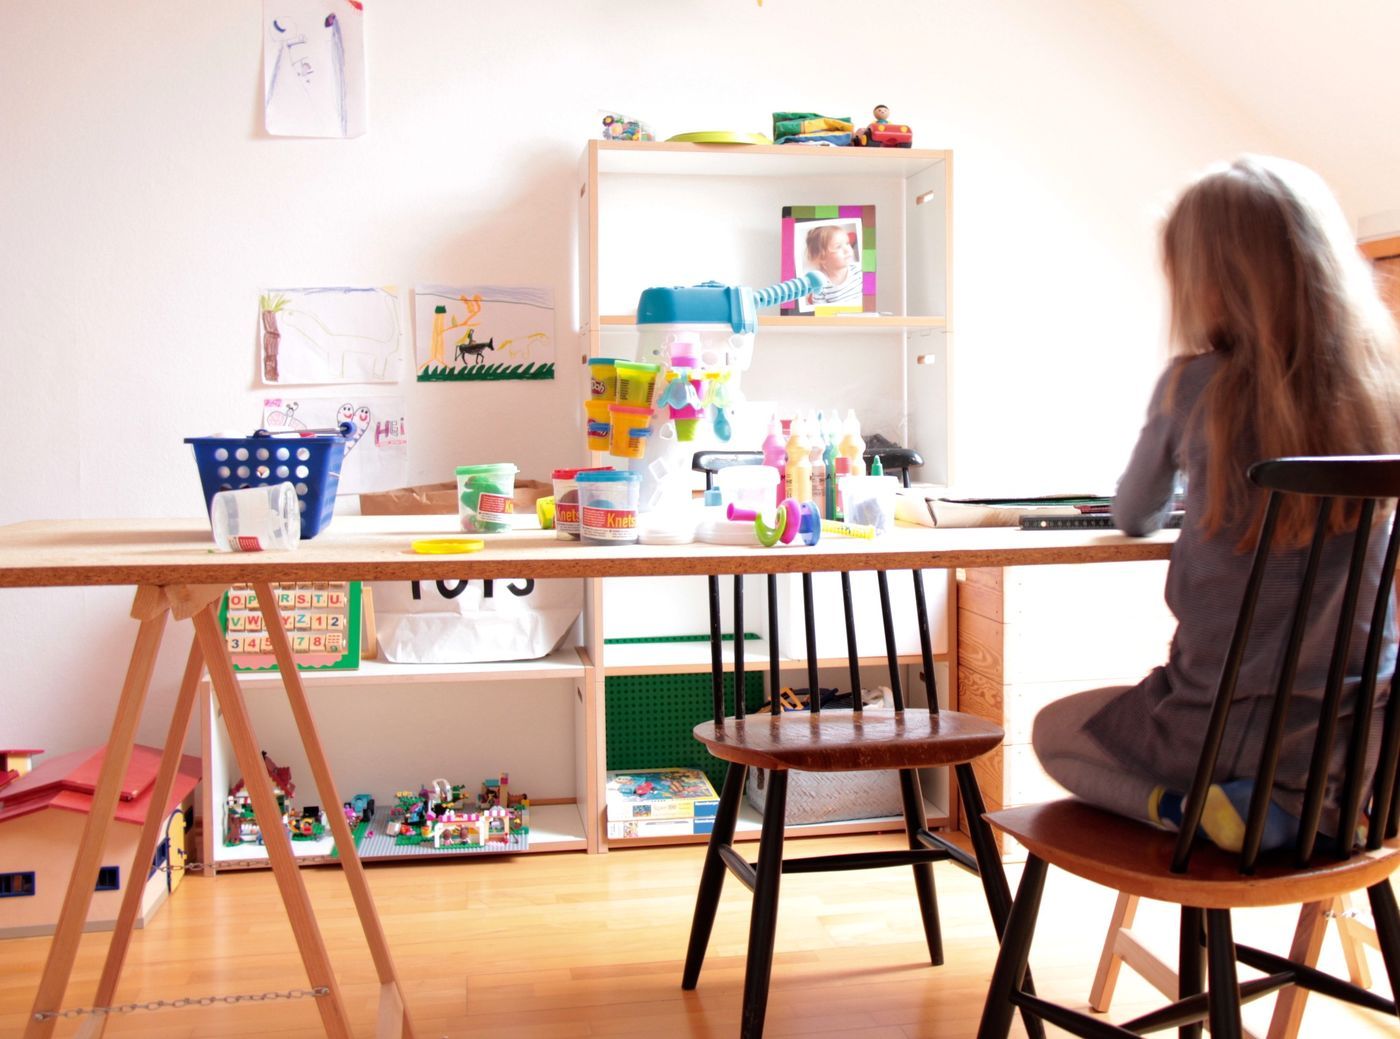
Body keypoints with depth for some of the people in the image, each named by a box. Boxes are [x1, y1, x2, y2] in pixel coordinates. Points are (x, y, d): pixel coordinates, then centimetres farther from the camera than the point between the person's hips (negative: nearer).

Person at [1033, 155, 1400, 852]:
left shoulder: (1194, 385, -13)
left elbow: (1134, 519, 5)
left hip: (1224, 727, -4)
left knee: (1053, 730, 24)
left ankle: (1185, 804, -2)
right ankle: (1318, 808, 8)